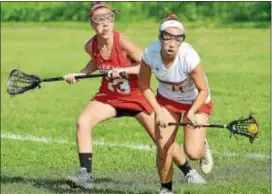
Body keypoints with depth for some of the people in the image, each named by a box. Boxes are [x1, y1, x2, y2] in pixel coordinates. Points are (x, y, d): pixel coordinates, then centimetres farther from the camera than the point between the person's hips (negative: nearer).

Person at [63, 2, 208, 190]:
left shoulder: (122, 42, -26)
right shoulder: (91, 46, -11)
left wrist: (125, 70, -36)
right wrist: (79, 74, 0)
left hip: (137, 95, -4)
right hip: (109, 95, 4)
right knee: (83, 122, -21)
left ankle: (189, 171, 28)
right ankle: (85, 174, -18)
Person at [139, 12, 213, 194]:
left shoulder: (189, 57, -36)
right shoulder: (150, 53, -27)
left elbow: (203, 91, -23)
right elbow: (144, 86, -9)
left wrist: (191, 113, -36)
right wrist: (159, 111, -16)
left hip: (196, 101, -3)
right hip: (167, 100, 3)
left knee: (192, 153, -14)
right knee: (163, 148, -7)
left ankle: (203, 146, 24)